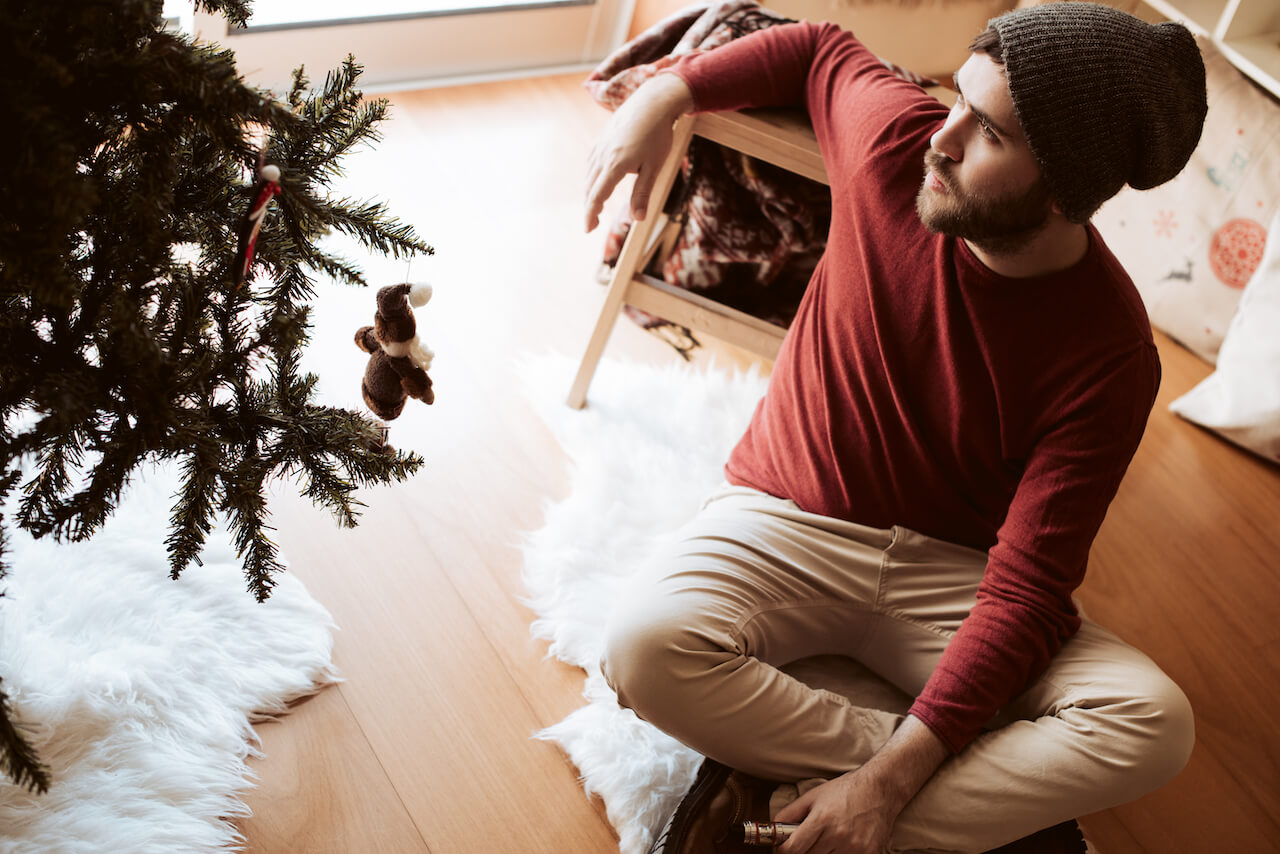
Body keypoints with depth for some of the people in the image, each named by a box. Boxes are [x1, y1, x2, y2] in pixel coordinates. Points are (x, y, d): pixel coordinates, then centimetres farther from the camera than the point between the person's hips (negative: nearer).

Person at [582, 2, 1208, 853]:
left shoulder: (1109, 356, -20)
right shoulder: (897, 140, -13)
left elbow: (1027, 590, -23)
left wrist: (890, 780, -31)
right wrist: (665, 94, 0)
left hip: (949, 567, -1)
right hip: (792, 524, 1)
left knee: (1155, 724, -26)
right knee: (646, 647, -32)